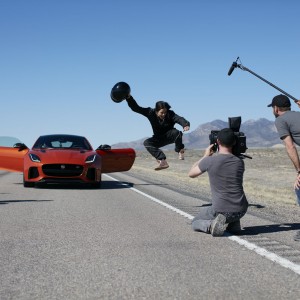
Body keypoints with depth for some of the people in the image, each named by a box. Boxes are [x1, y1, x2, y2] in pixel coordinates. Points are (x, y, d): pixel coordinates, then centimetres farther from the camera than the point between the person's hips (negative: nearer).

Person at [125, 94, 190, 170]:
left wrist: (186, 125, -61)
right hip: (159, 139, 3)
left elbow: (179, 119, -38)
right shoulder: (151, 113, -18)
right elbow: (136, 108, -21)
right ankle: (162, 161, -31)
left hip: (170, 136, -3)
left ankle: (180, 151, -7)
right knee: (147, 143, -24)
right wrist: (129, 98, -35)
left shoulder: (170, 114, -22)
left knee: (177, 132, -37)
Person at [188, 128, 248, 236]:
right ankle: (234, 225, 19)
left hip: (220, 211, -4)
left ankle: (211, 225, -9)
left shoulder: (209, 161, -10)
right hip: (241, 211, 4)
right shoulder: (239, 162, 0)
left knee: (195, 223, 22)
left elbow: (191, 174, 9)